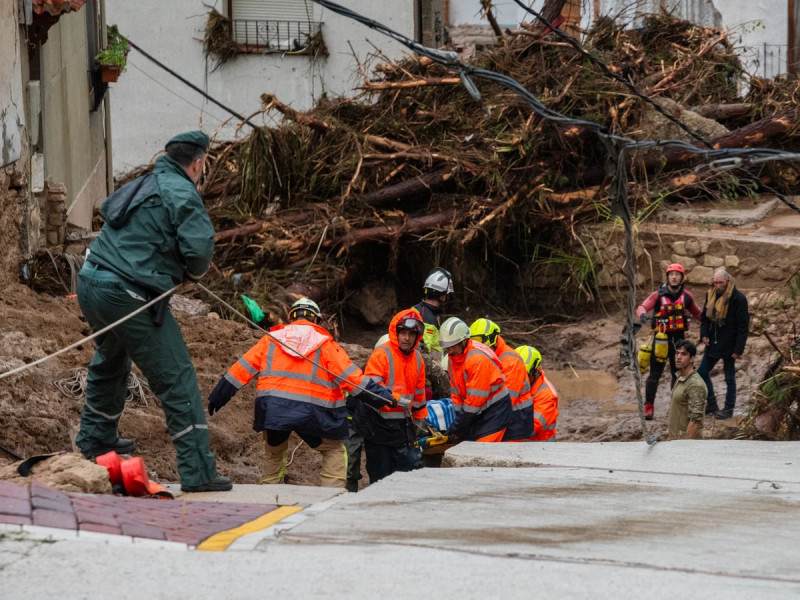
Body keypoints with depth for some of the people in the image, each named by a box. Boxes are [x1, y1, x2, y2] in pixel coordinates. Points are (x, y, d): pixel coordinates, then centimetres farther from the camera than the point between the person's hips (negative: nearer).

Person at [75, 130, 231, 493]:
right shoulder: (181, 193, -9)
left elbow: (108, 210, 36)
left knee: (110, 362, 34)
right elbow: (200, 246, -21)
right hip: (130, 296, -9)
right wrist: (193, 273, 1)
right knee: (177, 380, -5)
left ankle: (95, 438, 51)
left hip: (90, 284, 9)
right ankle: (198, 473, -9)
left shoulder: (139, 186, 16)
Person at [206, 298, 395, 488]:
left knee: (274, 452, 25)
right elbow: (350, 376, -1)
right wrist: (382, 396, 3)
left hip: (272, 408, 3)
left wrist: (217, 398, 21)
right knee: (334, 451, 11)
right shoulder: (325, 344, 5)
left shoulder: (271, 339, 13)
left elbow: (242, 369, 14)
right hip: (309, 412, -3)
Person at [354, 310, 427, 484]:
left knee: (413, 466, 0)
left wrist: (419, 420, 28)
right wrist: (397, 399, -30)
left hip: (403, 426, 6)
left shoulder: (417, 358, 11)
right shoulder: (381, 354, -12)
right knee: (381, 476, 0)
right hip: (379, 425, -6)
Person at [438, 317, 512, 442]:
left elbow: (476, 397, -23)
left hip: (495, 409, -8)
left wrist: (458, 426, -17)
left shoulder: (478, 358, -24)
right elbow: (456, 392, 10)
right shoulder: (453, 358, 4)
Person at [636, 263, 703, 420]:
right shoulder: (658, 295, -6)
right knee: (655, 374, -3)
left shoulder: (686, 296, 4)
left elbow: (697, 313, 18)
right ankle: (648, 407, 1)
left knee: (678, 374, 10)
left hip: (679, 338, 3)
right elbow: (642, 307, -15)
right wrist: (643, 314, -37)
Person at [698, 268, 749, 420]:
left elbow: (743, 326, -14)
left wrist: (738, 349, -17)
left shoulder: (738, 298, -15)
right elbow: (705, 317, 16)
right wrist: (704, 334, -3)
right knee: (702, 372, 10)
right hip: (713, 343, 7)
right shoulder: (711, 296, 5)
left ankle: (729, 408, 15)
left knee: (729, 377, 4)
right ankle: (711, 404, 22)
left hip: (728, 345, -7)